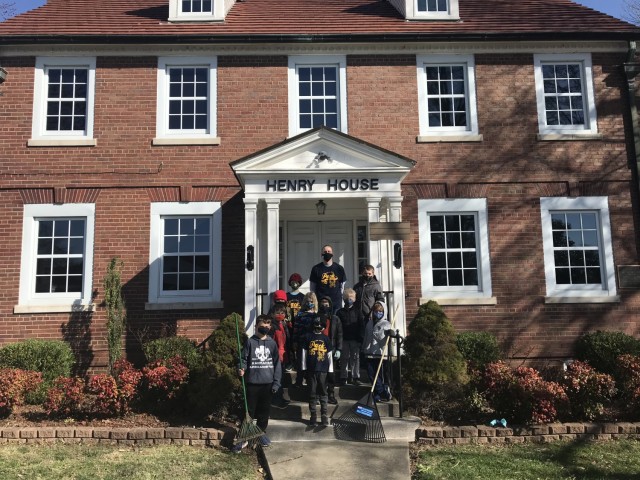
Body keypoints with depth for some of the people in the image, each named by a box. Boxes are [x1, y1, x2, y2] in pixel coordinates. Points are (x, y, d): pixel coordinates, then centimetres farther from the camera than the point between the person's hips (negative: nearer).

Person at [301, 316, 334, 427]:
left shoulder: (326, 338, 6)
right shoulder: (308, 337, 3)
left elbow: (330, 355, 7)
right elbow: (304, 353, 3)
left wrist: (330, 370, 3)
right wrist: (304, 369, -1)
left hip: (323, 369, 1)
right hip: (311, 370, 0)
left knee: (323, 393, 5)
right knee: (312, 393, 5)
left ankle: (324, 415, 11)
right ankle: (313, 416, 13)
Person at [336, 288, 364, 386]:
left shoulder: (357, 312, 6)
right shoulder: (340, 312, 6)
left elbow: (362, 326, 3)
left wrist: (360, 338, -6)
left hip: (355, 339, 0)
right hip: (344, 339, 0)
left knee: (355, 357, 3)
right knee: (344, 358, 3)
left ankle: (356, 377, 9)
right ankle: (343, 377, 9)